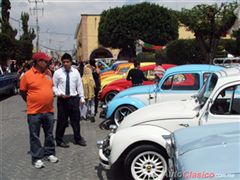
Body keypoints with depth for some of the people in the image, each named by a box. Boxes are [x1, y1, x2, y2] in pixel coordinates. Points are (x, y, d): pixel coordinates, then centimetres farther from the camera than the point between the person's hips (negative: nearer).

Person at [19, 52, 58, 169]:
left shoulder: (48, 72, 4)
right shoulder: (27, 75, -11)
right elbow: (22, 92, 0)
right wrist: (32, 102, 8)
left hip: (49, 110, 5)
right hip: (34, 112, -4)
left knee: (49, 134, 16)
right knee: (34, 136, 6)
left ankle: (49, 153, 31)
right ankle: (37, 158, 18)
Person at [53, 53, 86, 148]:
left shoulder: (75, 72, 4)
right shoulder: (58, 72, -2)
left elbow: (79, 85, 8)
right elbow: (54, 86, 2)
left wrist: (82, 98, 7)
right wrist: (59, 94, -14)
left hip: (74, 98, 2)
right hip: (62, 99, -2)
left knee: (76, 119, 11)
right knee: (62, 121, 5)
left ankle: (78, 138, 27)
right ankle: (59, 140, 21)